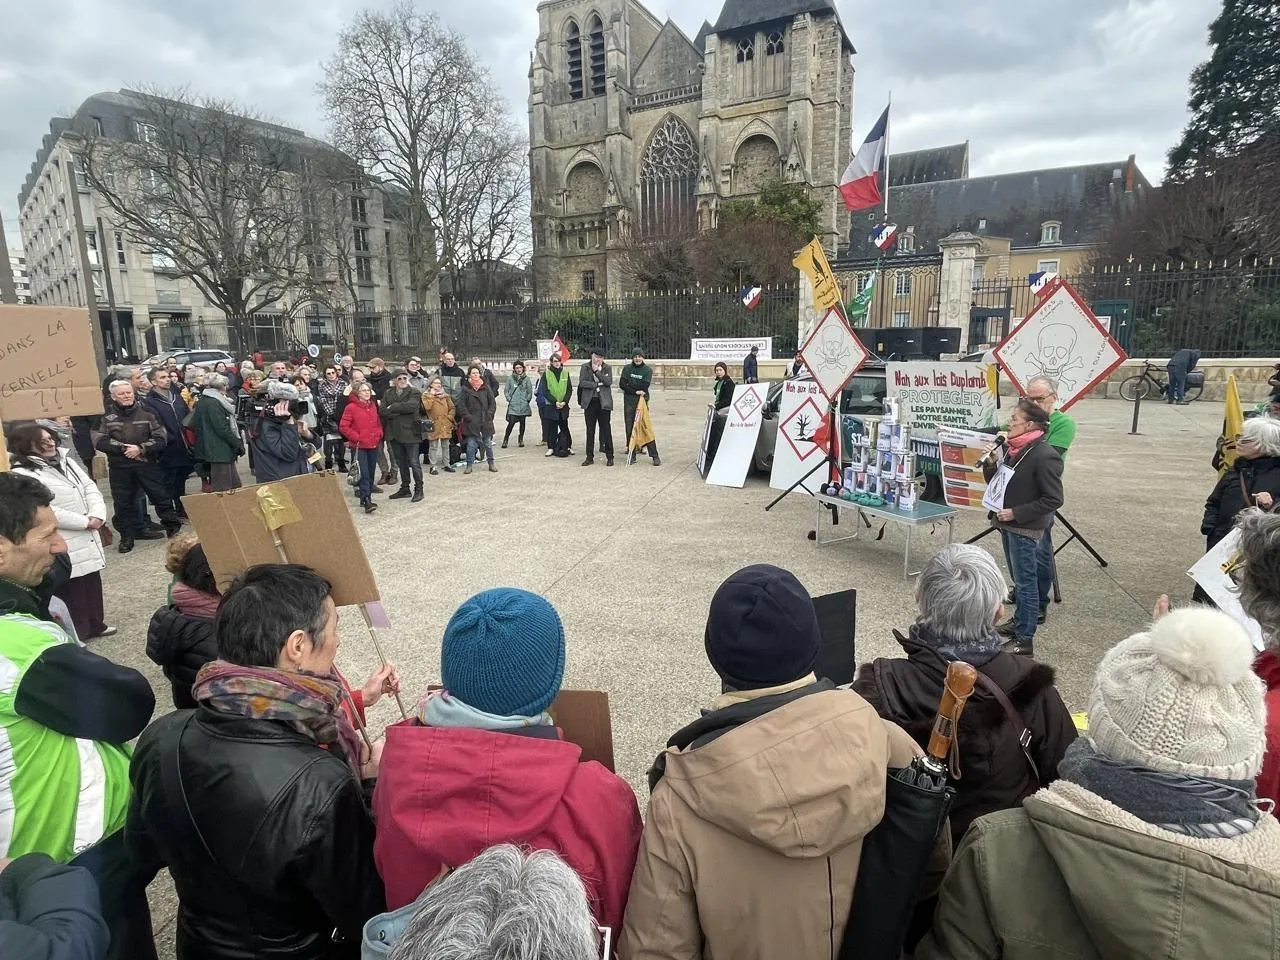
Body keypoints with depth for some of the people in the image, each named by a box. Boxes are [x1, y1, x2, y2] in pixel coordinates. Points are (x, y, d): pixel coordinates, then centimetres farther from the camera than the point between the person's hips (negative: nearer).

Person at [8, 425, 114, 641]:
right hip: (63, 547, -8)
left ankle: (95, 625, 35)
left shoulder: (66, 462, 10)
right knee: (71, 593, 2)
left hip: (88, 539, 8)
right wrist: (85, 522, -17)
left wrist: (97, 515, -9)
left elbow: (90, 487, 8)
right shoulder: (22, 475, -16)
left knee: (93, 585, 19)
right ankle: (73, 636, 14)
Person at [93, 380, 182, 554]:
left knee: (160, 494, 3)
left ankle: (173, 526, 16)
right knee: (123, 502, 7)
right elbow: (99, 440, -7)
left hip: (146, 463, 0)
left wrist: (141, 448, -16)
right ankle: (127, 535, 18)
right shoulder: (106, 415, 0)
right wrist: (123, 448, -16)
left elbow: (161, 438, -3)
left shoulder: (146, 412, 1)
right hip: (119, 466, 0)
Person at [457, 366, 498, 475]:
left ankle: (491, 463, 20)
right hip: (471, 423, -2)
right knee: (471, 444, 1)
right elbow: (461, 405, -1)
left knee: (488, 443, 9)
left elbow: (493, 403, 8)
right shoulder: (465, 389, 1)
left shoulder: (486, 388, 6)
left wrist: (489, 415, -3)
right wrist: (468, 417, -9)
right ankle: (469, 465, 10)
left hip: (486, 421, 2)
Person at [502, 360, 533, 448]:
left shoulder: (526, 379, 2)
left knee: (522, 423, 9)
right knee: (511, 423, -8)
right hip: (513, 406, -1)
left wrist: (527, 400, 0)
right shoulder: (510, 378, 1)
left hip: (524, 406, 1)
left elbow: (530, 392, 7)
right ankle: (505, 440, 4)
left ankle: (521, 439, 24)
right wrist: (509, 399, -3)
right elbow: (506, 391, 6)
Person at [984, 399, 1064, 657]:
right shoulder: (1009, 448, 4)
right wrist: (991, 464, -6)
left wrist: (1016, 513, -20)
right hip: (1007, 523, 8)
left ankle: (1024, 639, 9)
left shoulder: (1044, 456, -19)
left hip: (1025, 529, -8)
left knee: (1025, 582, 1)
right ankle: (1019, 621, 38)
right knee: (1018, 578, 22)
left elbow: (1053, 499, -18)